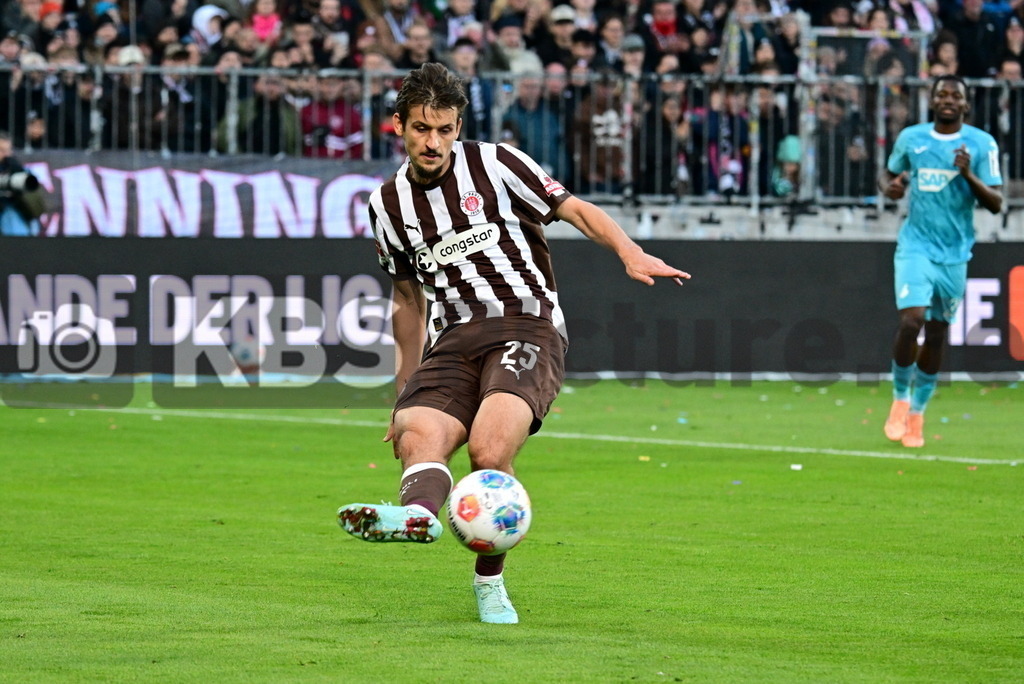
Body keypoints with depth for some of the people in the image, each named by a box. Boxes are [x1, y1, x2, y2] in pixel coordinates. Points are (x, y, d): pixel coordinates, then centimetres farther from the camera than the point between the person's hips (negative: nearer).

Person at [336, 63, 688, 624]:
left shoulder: (494, 164, 2)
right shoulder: (389, 204, 15)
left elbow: (575, 211, 2)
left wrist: (630, 252, -17)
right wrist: (404, 393, 28)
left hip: (527, 325, -4)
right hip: (453, 340, 4)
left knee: (489, 448, -29)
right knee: (418, 438, -29)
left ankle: (490, 580, -16)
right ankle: (417, 513, -60)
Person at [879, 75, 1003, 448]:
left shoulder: (981, 144, -2)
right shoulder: (911, 137, 2)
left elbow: (996, 203, -5)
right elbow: (888, 172, 19)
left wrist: (968, 176, -22)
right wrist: (889, 187, -5)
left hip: (955, 253, 1)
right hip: (916, 246, -1)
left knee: (936, 335, 6)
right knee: (912, 320, -19)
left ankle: (916, 413, 21)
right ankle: (900, 398, 2)